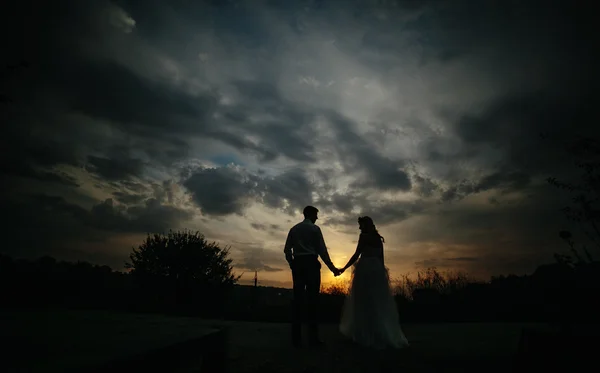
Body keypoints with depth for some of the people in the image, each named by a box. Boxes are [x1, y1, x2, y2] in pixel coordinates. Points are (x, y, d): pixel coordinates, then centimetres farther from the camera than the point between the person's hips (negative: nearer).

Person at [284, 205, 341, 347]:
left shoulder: (294, 229, 13)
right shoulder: (315, 228, 1)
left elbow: (287, 250, 8)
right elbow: (322, 250, -4)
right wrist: (332, 268, 2)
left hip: (297, 264, 4)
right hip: (311, 264, -4)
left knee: (298, 298, 4)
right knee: (312, 299, -2)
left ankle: (296, 338, 4)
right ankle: (313, 338, 0)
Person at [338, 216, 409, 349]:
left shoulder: (364, 236, -4)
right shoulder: (378, 238, 16)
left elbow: (357, 255, -9)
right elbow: (381, 257, 16)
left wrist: (344, 268, -4)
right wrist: (382, 272, 20)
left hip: (365, 269, -7)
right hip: (377, 269, 7)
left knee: (364, 301, 0)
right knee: (379, 301, 10)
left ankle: (366, 335, 4)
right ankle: (387, 335, 13)